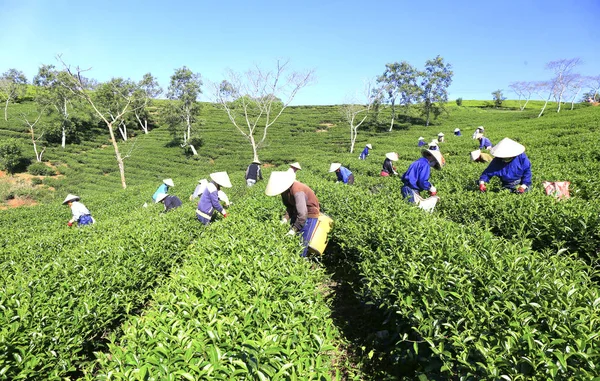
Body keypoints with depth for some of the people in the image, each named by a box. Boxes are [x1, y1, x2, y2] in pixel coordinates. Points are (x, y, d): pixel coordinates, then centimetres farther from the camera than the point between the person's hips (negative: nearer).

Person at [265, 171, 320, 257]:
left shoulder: (297, 190, -34)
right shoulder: (285, 190, -9)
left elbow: (302, 214, -36)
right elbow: (290, 206, 3)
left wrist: (294, 230, -30)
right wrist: (285, 219, -12)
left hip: (309, 214, -8)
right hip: (297, 212, 8)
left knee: (301, 244, -7)